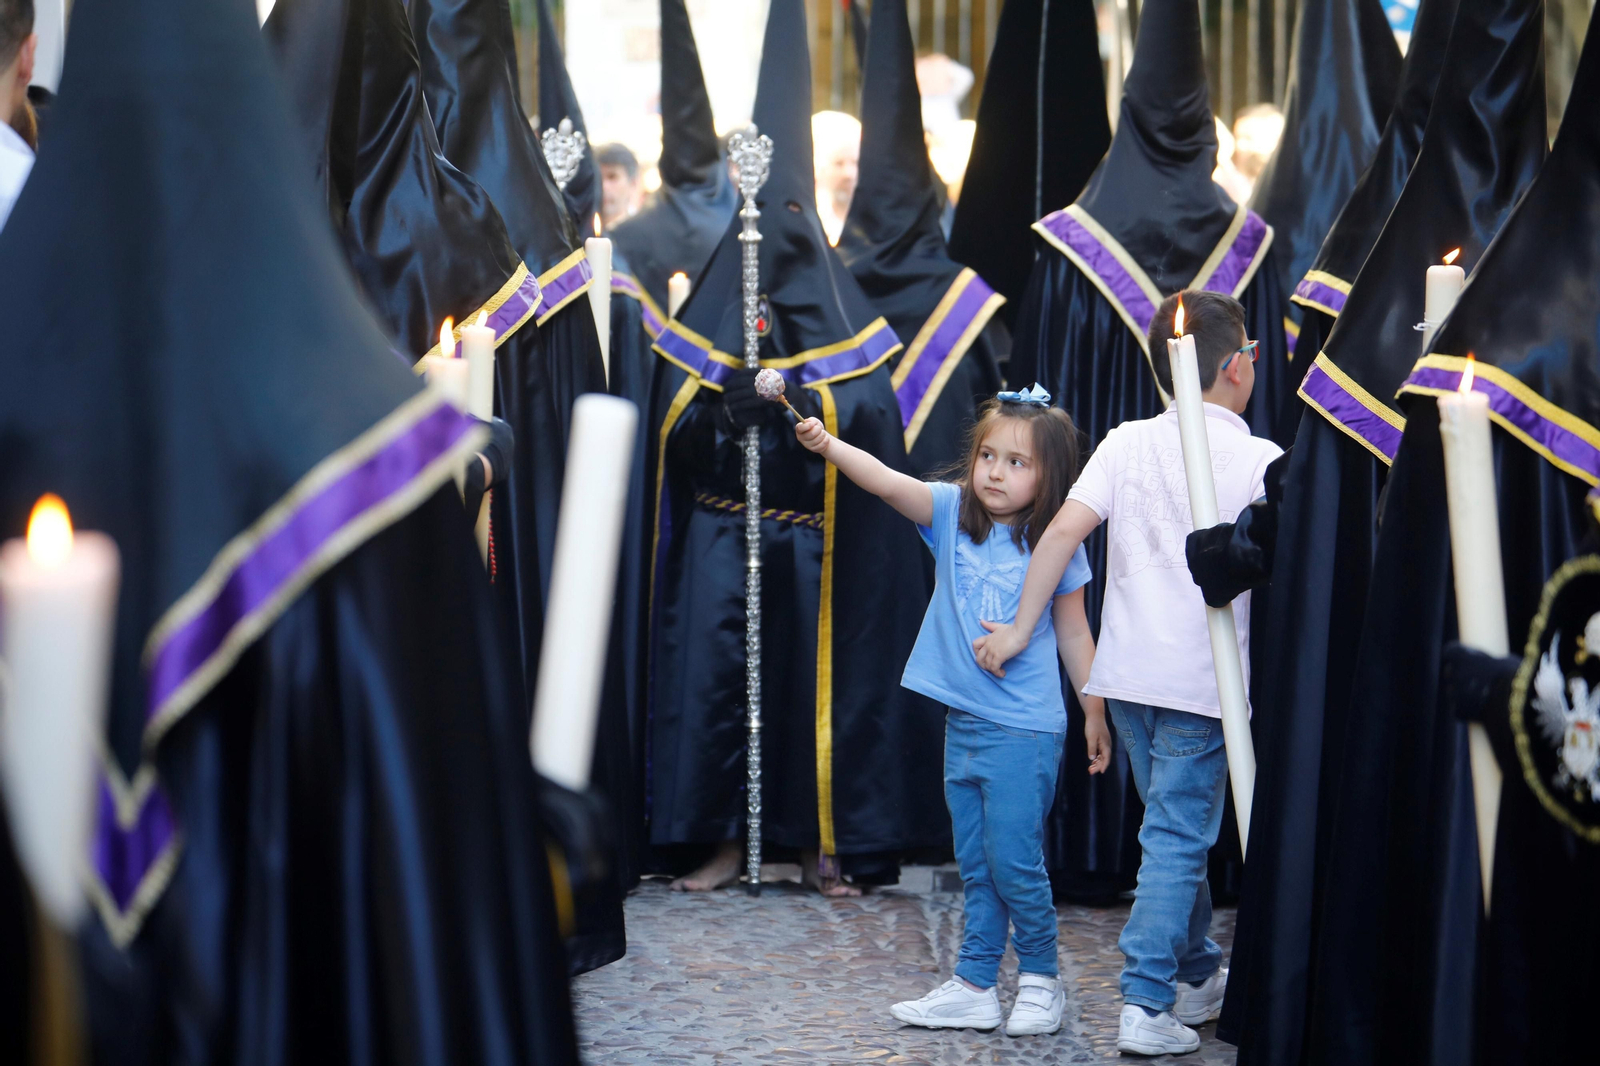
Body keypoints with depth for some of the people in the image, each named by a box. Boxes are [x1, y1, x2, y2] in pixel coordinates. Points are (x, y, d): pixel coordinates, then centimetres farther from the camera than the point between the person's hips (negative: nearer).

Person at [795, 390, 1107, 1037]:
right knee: (974, 864, 13)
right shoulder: (952, 512, 0)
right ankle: (975, 986, 22)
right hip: (962, 721, 4)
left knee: (1014, 860, -2)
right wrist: (828, 445, -34)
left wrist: (1095, 712, 10)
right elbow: (889, 483, -17)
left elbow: (1073, 633, 5)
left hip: (1024, 729, -4)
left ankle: (1040, 978, 17)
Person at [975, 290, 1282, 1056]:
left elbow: (1062, 533, -6)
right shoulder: (1261, 460, -6)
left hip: (1128, 675, 4)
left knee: (1176, 828, 20)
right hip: (1204, 681, -4)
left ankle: (1198, 975, 33)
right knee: (1177, 840, -1)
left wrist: (1020, 628, -1)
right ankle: (1146, 1006, -6)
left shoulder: (1126, 443, 2)